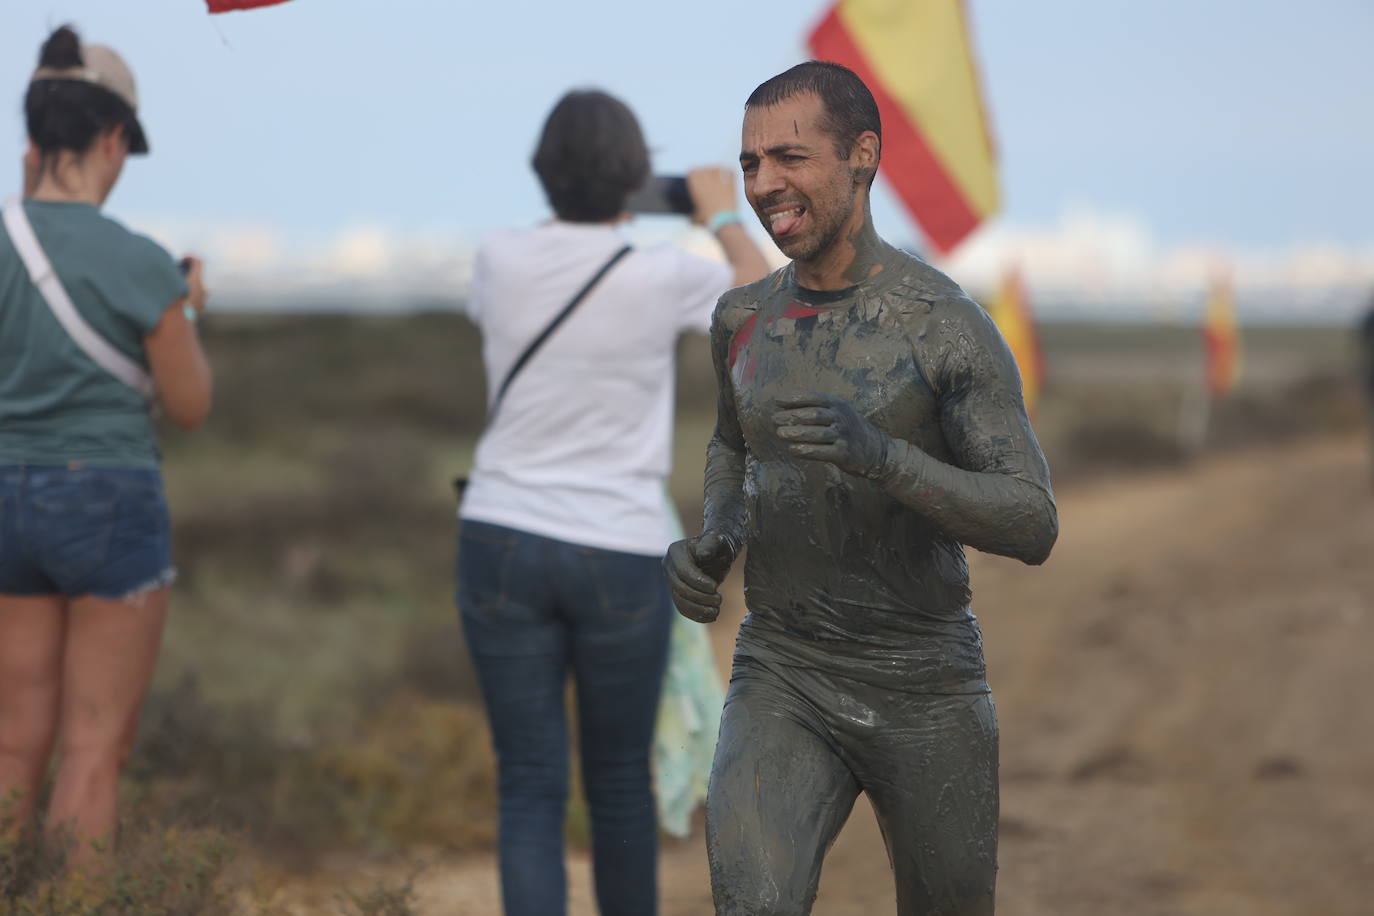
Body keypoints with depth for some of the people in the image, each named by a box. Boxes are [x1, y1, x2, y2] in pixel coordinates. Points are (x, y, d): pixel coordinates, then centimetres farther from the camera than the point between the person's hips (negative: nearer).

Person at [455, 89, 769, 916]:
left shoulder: (501, 263, -3)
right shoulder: (667, 277, -9)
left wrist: (572, 220, 28)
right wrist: (725, 218, 21)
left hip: (502, 539, 1)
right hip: (622, 552, -1)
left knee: (531, 786, 2)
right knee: (620, 779, 16)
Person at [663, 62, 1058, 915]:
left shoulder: (950, 326, -13)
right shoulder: (745, 318, 3)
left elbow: (1034, 527, -17)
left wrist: (882, 455, -33)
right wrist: (712, 543, 1)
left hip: (926, 688, -2)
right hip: (783, 683, 2)